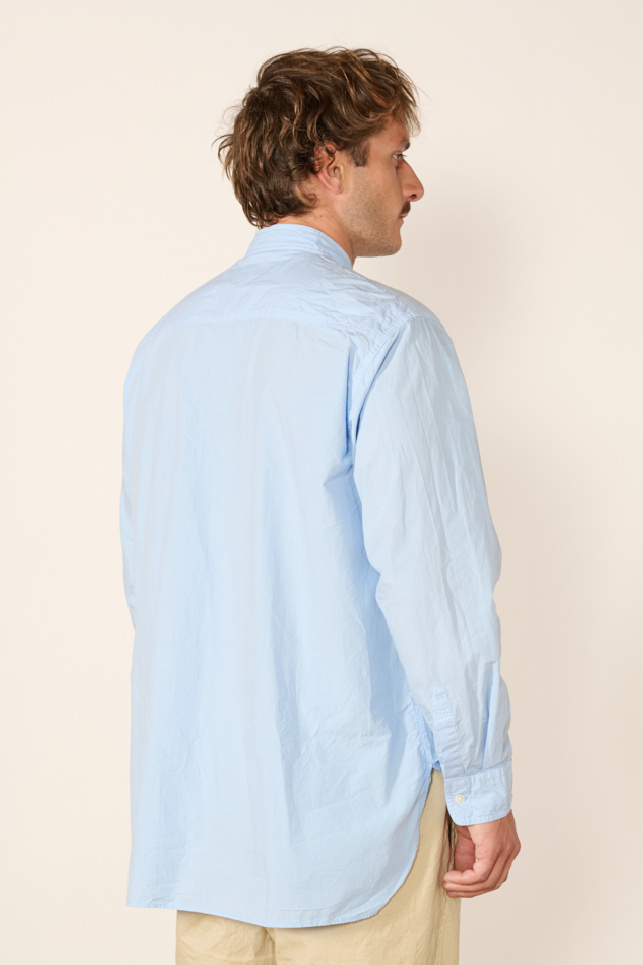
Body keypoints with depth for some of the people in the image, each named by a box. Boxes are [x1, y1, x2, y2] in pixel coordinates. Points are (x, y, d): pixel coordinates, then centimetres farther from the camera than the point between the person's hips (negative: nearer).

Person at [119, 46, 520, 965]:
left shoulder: (167, 340, 7)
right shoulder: (385, 334, -14)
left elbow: (143, 569, 13)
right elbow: (433, 577, -18)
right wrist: (482, 789, -10)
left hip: (197, 795, 7)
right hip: (351, 790, -6)